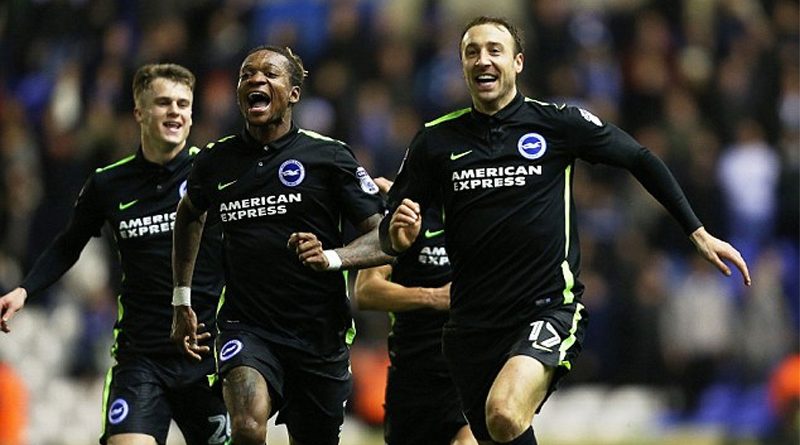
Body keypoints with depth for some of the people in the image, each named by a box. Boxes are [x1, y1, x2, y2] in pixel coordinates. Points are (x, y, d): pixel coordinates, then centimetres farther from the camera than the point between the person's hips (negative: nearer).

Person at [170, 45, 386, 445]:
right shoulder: (216, 161, 6)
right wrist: (182, 300, 25)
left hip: (320, 334, 0)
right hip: (246, 328, 0)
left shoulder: (328, 155, -3)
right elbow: (189, 214, 29)